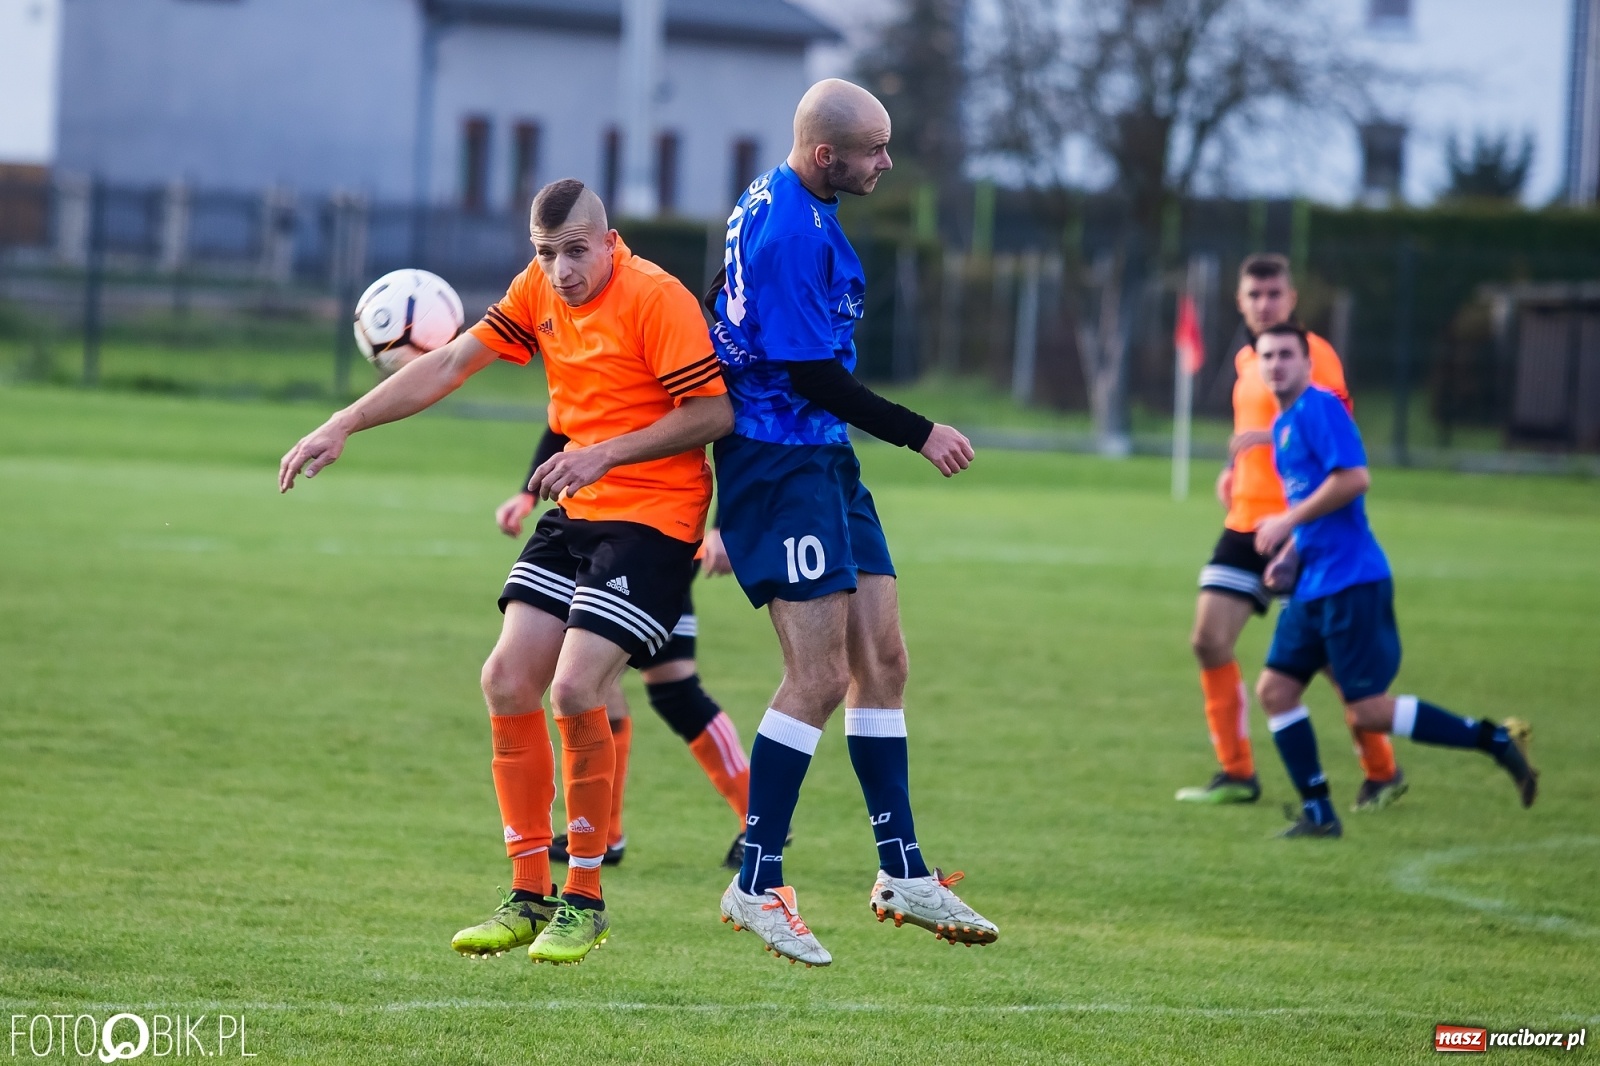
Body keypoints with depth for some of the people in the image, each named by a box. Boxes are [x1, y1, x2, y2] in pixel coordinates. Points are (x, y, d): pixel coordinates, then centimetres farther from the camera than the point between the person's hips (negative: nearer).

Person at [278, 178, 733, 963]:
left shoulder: (656, 298, -16)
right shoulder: (539, 291, 5)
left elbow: (714, 413, -17)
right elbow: (452, 364, 10)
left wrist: (606, 453, -23)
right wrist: (345, 425, 4)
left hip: (653, 516, -8)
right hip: (575, 514, 8)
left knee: (575, 690, -19)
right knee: (508, 682, -2)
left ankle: (584, 901, -3)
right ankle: (529, 897, 9)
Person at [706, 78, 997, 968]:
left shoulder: (790, 205, 12)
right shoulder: (787, 233, -21)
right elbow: (817, 378, -20)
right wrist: (920, 434, -10)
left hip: (824, 461, 10)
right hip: (779, 462, -10)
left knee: (883, 662, 10)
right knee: (821, 677, -12)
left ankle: (904, 876, 16)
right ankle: (757, 887, -6)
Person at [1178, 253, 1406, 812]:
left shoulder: (1313, 354, -9)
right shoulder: (1246, 360, 15)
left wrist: (1268, 437, -26)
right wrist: (1233, 470, 12)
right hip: (1246, 522, 8)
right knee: (1209, 639, -2)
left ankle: (1382, 772, 14)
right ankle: (1236, 774, 7)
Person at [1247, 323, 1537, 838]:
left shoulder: (1319, 409, -12)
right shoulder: (1282, 425, 17)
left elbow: (1353, 478, -23)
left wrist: (1288, 522, -16)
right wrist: (1288, 550, 16)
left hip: (1351, 580, -9)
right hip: (1313, 584, 9)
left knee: (1367, 711, -10)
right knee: (1275, 689, 4)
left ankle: (1495, 739, -1)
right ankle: (1317, 811, 9)